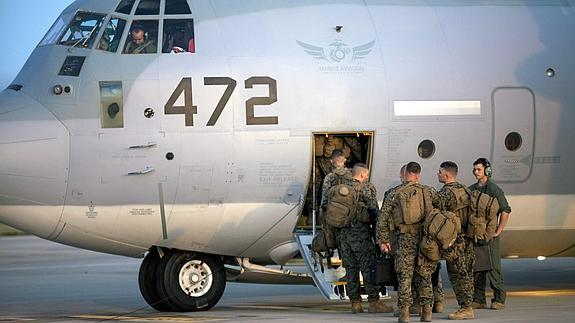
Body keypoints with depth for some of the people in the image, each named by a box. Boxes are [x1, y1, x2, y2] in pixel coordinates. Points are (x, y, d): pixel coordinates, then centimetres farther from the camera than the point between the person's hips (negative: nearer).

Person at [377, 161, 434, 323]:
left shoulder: (395, 194, 2)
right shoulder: (427, 192, 4)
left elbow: (383, 218, 1)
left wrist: (383, 240, 6)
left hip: (404, 238, -2)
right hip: (424, 237, 2)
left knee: (404, 276, 1)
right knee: (424, 275, 10)